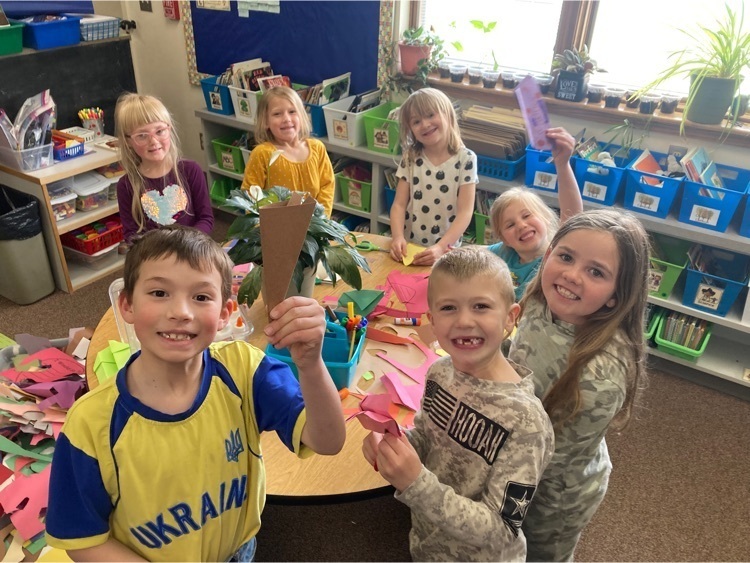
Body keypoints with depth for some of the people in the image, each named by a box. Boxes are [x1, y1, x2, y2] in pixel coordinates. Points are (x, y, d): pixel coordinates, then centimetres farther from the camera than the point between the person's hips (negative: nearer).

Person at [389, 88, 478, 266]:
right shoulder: (410, 158, 4)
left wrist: (441, 247, -22)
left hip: (446, 250, -2)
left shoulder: (465, 159, -5)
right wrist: (398, 237, -18)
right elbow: (399, 204, 0)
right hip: (409, 247, 2)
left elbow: (465, 212, -9)